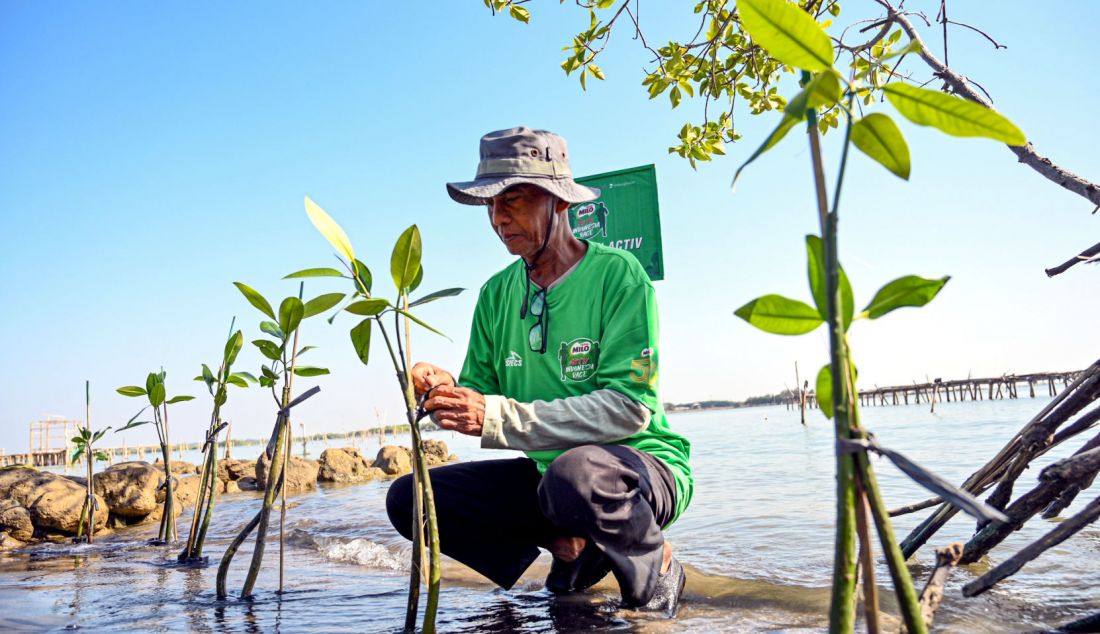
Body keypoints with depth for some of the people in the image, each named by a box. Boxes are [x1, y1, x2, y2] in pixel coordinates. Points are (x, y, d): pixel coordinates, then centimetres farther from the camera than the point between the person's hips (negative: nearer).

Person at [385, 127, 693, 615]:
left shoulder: (616, 275, -14)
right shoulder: (497, 294, 6)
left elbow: (630, 407, -22)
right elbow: (479, 396, 6)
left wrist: (498, 415, -28)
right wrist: (445, 393, -19)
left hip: (641, 467, -6)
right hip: (545, 472, 7)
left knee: (576, 472, -40)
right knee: (408, 498, -5)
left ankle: (654, 567, -6)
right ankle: (572, 547, 7)